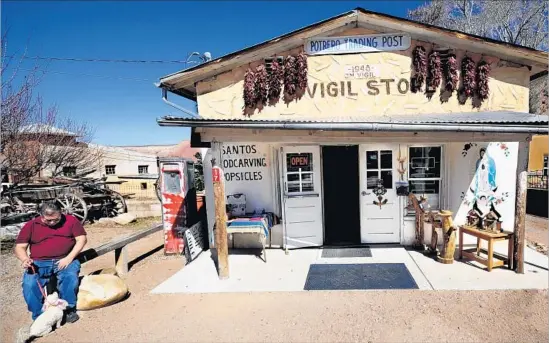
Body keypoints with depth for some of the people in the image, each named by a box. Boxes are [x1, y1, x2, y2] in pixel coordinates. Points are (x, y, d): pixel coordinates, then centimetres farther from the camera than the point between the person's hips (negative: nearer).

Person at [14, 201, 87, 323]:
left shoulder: (71, 220, 3)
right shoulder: (31, 225, 8)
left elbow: (81, 239, 0)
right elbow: (19, 247, 7)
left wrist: (69, 258, -12)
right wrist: (25, 260, -15)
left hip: (65, 260, -2)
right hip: (39, 263, 2)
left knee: (70, 277, -30)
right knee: (29, 284, -25)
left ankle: (68, 310, -12)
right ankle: (39, 316, -10)